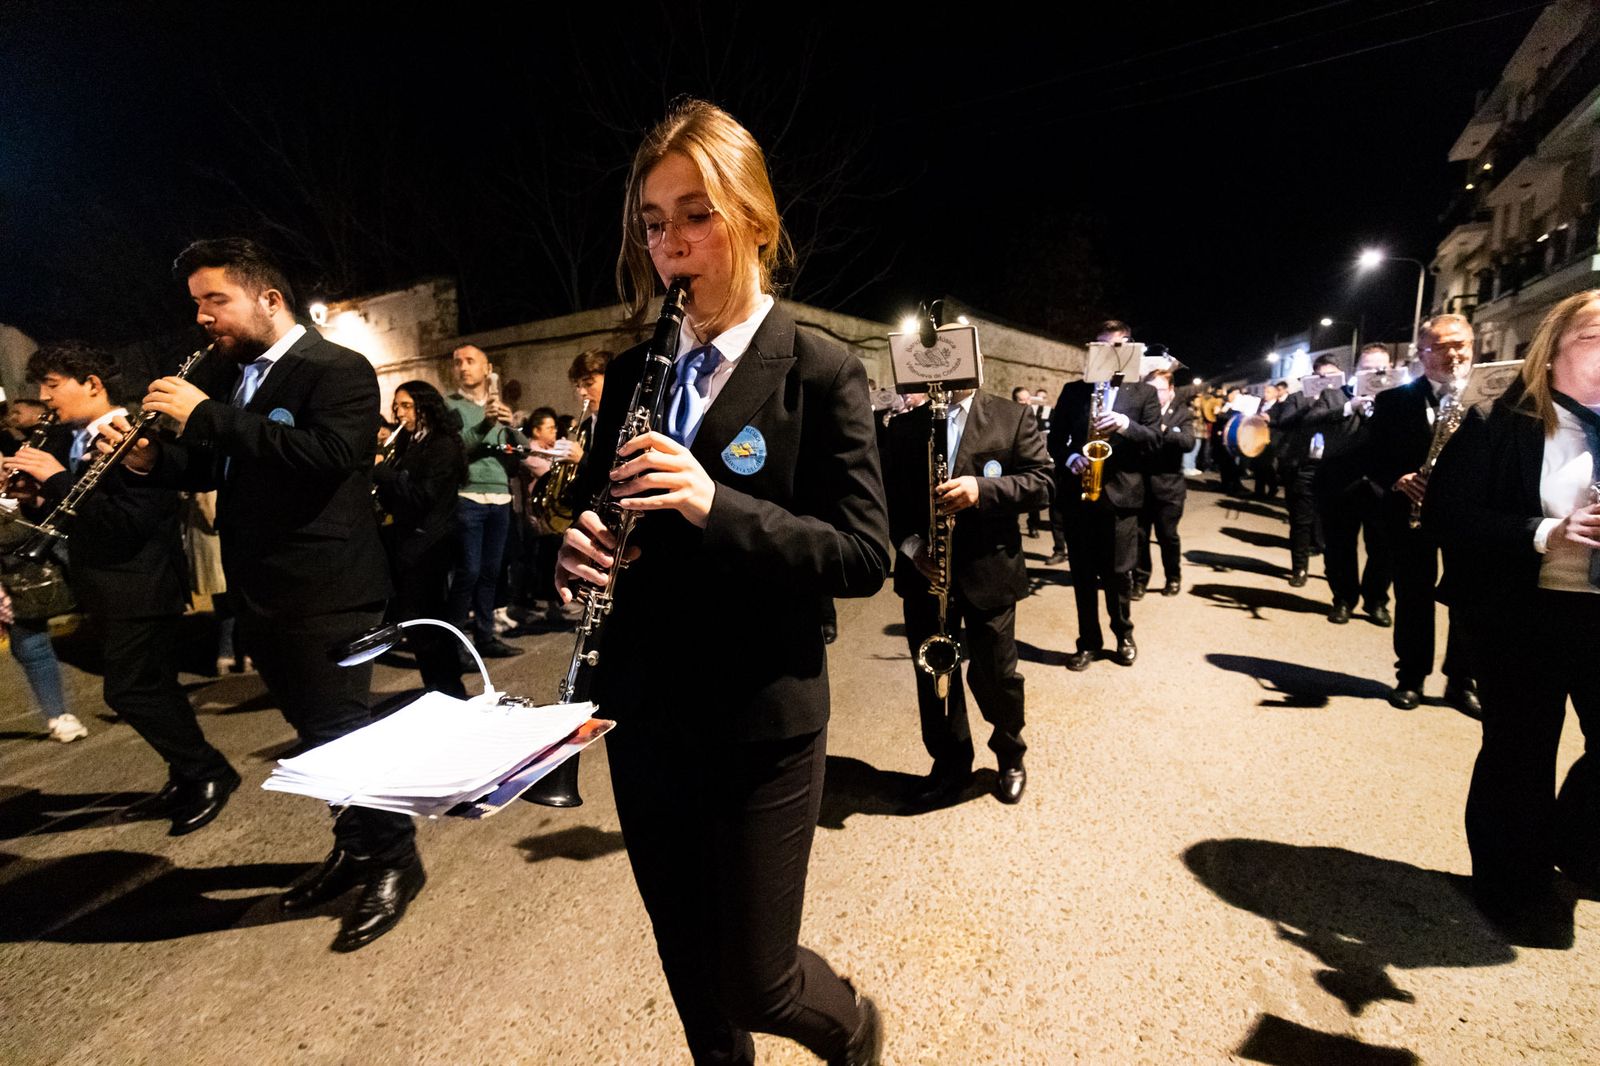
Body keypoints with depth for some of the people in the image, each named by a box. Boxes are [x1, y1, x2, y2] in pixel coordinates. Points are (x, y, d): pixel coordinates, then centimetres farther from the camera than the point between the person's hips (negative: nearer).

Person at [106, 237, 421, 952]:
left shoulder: (340, 370, -10)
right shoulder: (221, 374, 14)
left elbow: (329, 453, -26)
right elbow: (208, 467, 18)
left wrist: (207, 416, -22)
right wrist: (151, 459, -2)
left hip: (324, 593, -8)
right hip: (261, 592, 8)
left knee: (342, 729, -2)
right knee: (315, 730, 17)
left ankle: (394, 861, 17)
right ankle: (354, 847, 34)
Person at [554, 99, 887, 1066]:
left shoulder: (822, 374, -10)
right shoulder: (632, 374, 6)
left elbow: (865, 556, -14)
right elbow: (603, 516, 13)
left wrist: (716, 503, -27)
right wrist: (579, 549, -11)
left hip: (760, 725, -5)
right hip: (644, 719, 5)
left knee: (752, 980, 11)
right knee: (687, 968, 22)